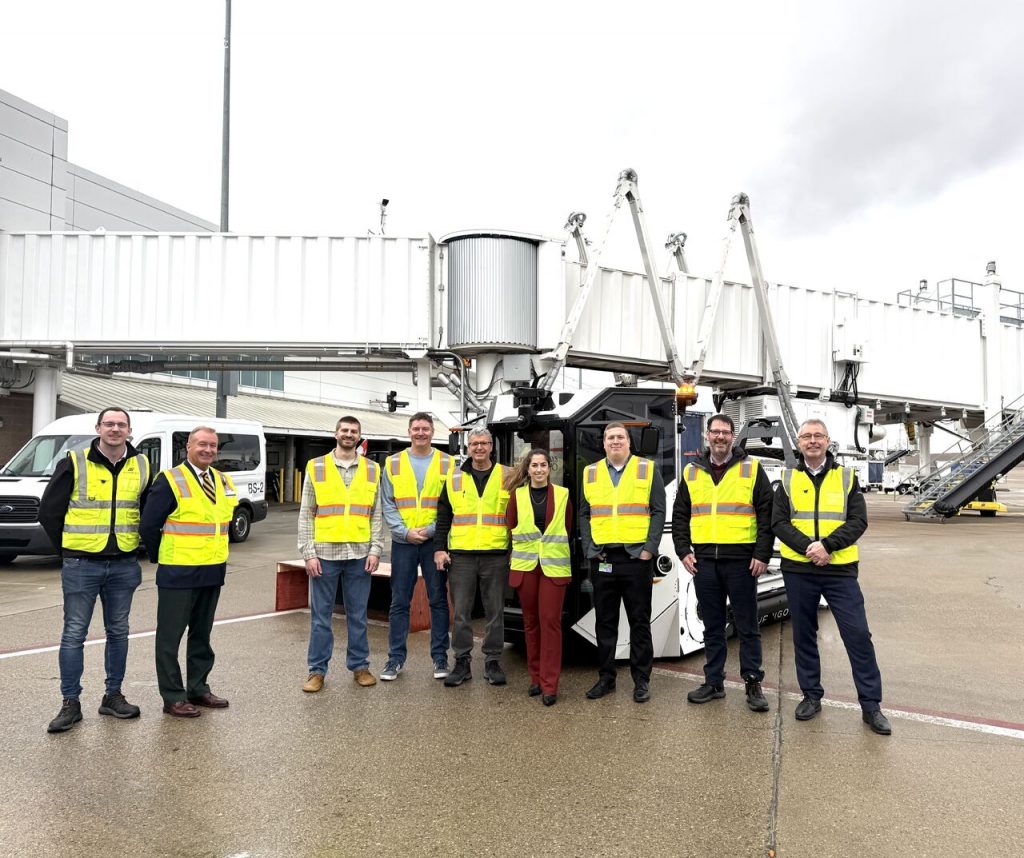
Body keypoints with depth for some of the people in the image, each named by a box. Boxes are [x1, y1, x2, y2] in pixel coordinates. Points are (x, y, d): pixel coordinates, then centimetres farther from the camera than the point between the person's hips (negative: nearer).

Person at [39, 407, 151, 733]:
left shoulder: (142, 466, 4)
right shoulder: (75, 463, -5)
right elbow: (49, 510, 1)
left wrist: (136, 546, 11)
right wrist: (69, 550, 4)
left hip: (124, 566, 3)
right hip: (81, 565, -3)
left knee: (118, 632, 11)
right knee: (74, 635, 3)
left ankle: (113, 696, 23)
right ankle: (70, 703, 14)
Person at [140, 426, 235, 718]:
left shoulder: (223, 482, 8)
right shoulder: (170, 481, -12)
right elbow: (149, 525, -11)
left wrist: (216, 554, 14)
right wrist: (160, 557, -1)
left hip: (213, 572, 7)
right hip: (178, 574, -6)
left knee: (202, 634, 16)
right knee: (170, 635, 4)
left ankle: (198, 688, 27)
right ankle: (173, 697, 12)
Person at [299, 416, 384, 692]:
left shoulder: (372, 470, 7)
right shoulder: (316, 467, 3)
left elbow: (377, 514, 7)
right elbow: (306, 514, 1)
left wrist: (375, 550, -2)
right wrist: (308, 553, -6)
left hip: (359, 554, 1)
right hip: (325, 553, -1)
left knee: (358, 614, 10)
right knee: (321, 615, 6)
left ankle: (359, 665, 23)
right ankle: (317, 670, 17)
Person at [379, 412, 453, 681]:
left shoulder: (446, 463, 2)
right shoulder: (394, 464, 5)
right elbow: (387, 504, 2)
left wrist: (430, 530, -12)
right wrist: (405, 531, -9)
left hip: (434, 540, -1)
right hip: (403, 541, 1)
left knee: (438, 600, 5)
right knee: (399, 602, 5)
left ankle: (440, 656, 15)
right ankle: (396, 658, 15)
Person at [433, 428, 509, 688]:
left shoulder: (506, 477, 5)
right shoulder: (454, 478, 8)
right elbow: (443, 517, 9)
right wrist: (439, 548, 1)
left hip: (495, 556, -1)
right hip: (461, 555, 1)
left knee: (495, 612, 6)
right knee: (460, 612, 5)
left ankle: (493, 661, 18)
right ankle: (462, 662, 15)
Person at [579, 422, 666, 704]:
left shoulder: (648, 470, 3)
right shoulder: (590, 473, 10)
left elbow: (658, 512, -1)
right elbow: (584, 515, 10)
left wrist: (649, 549, -9)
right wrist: (590, 549, 0)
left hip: (636, 557, -2)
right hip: (602, 559, 3)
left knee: (639, 622, 5)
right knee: (604, 622, 10)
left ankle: (641, 680, 15)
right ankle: (606, 677, 21)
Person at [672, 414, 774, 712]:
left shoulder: (752, 469, 2)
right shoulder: (691, 472, 10)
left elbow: (767, 514, -2)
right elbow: (679, 516, 13)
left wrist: (762, 554, -8)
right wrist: (683, 551, 3)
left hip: (741, 559, -3)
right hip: (704, 561, 3)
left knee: (747, 626, 4)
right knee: (712, 626, 11)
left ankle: (753, 683, 14)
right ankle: (714, 682, 21)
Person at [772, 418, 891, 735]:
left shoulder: (846, 478, 5)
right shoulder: (788, 480, 7)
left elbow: (858, 521, -4)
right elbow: (779, 523, -1)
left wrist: (826, 545, -17)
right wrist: (807, 546, -16)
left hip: (840, 570, -1)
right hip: (798, 570, 1)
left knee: (858, 634, -4)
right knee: (803, 635, 10)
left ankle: (870, 704, 7)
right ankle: (811, 695, 24)